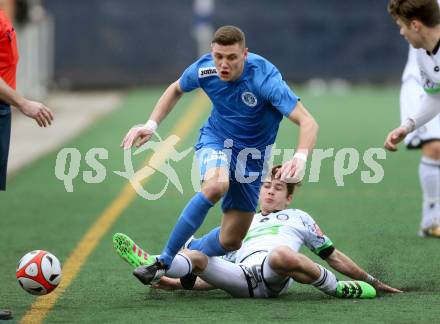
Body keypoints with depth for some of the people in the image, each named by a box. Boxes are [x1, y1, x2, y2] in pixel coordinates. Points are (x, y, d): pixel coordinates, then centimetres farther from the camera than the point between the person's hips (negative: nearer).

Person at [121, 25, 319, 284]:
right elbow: (176, 89, 7)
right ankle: (164, 261, -28)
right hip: (216, 138, 0)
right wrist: (152, 124, -4)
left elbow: (308, 122, -37)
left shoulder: (265, 78, -31)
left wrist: (300, 158, -55)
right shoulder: (203, 69, -19)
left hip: (252, 153, 0)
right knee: (216, 185, -36)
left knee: (231, 241, -3)